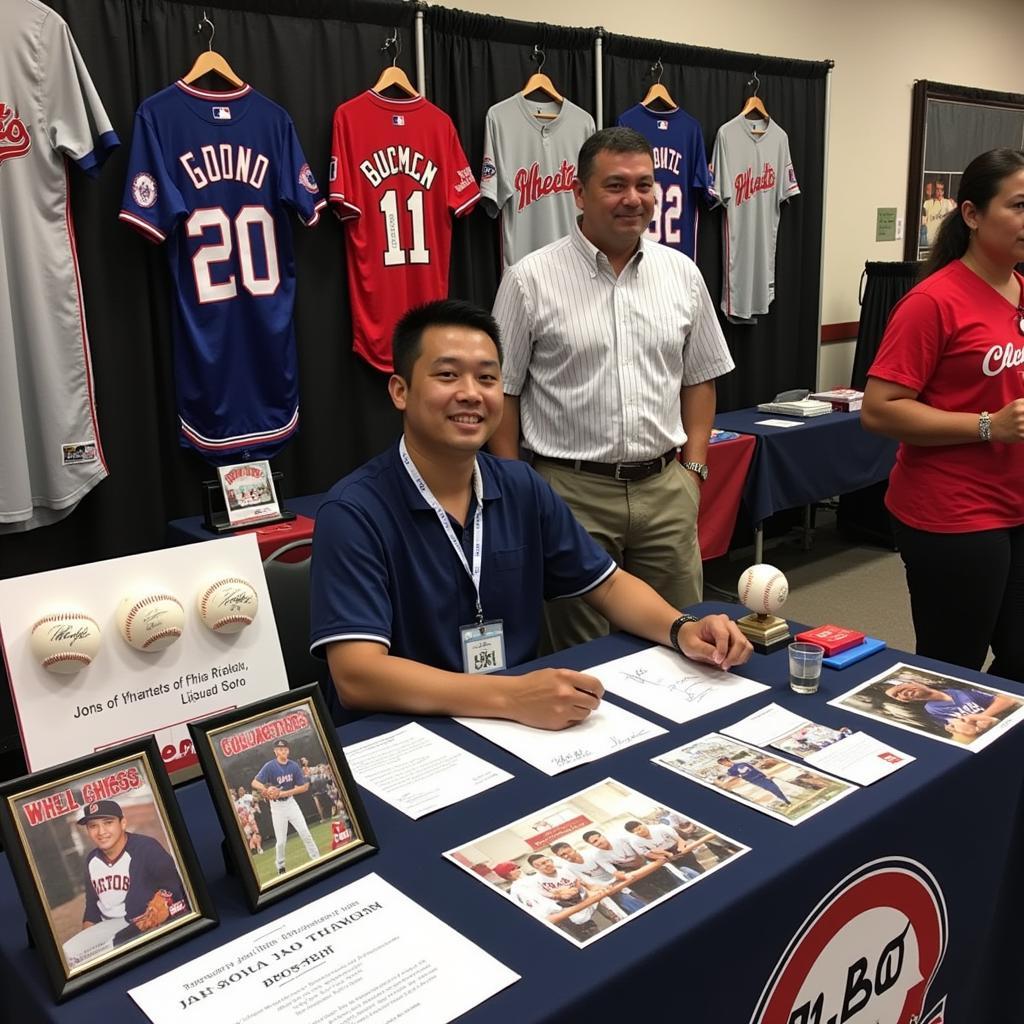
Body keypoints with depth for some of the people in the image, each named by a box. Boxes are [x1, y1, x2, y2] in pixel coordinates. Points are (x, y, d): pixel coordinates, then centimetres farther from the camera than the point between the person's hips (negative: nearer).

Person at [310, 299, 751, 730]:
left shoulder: (523, 488, 2)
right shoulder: (354, 512, -15)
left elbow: (607, 584, 12)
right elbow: (357, 677, -24)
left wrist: (682, 629, -7)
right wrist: (511, 697, -33)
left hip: (527, 724, 5)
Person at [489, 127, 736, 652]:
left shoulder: (682, 273, 7)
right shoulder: (531, 279, -5)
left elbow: (700, 378, 14)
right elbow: (502, 392, -2)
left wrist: (693, 469, 6)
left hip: (665, 488, 4)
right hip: (571, 491, -3)